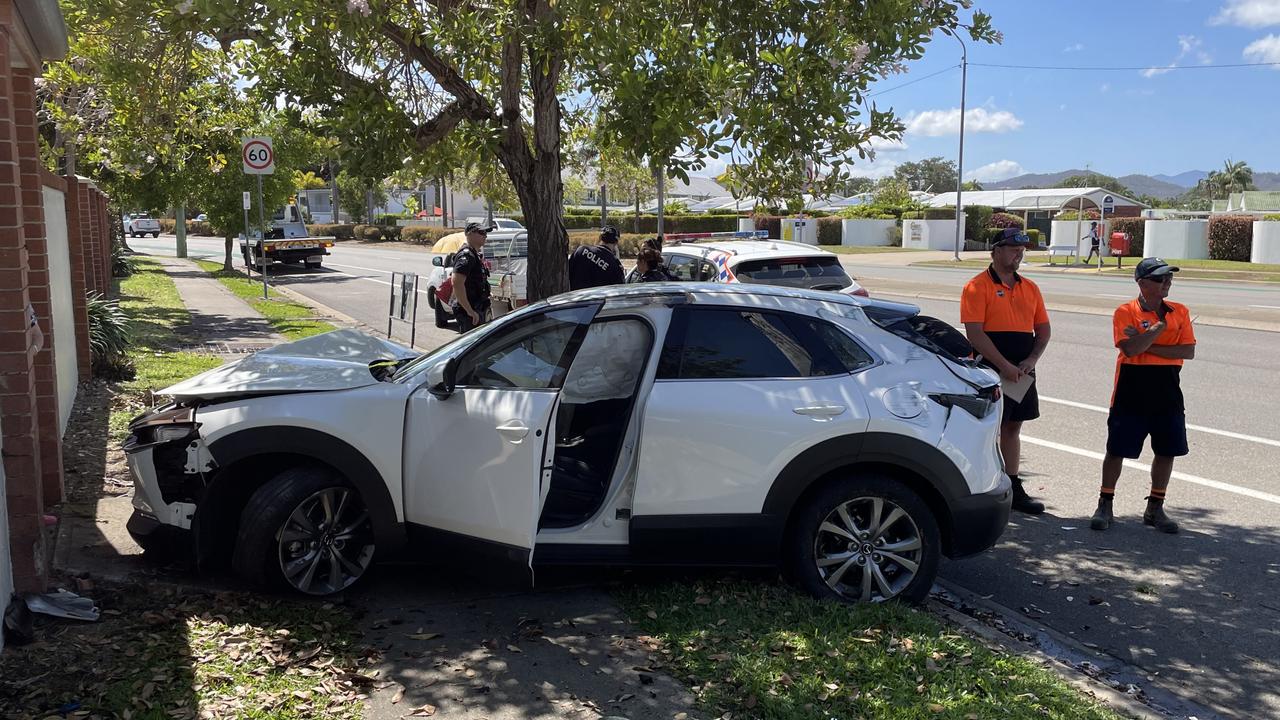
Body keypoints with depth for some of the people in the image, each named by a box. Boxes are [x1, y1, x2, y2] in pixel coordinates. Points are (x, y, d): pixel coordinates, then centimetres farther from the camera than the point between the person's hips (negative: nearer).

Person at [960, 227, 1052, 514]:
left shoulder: (1029, 288, 13)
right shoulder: (978, 286, -8)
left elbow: (1043, 330, 15)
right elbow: (975, 334, -16)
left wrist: (1031, 360, -2)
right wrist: (1005, 366, -19)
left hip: (1022, 372, 7)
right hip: (991, 371, -7)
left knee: (1012, 428, 15)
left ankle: (1014, 490, 23)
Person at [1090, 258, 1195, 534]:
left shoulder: (1180, 312, 7)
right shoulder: (1125, 312, -6)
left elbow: (1188, 351, -5)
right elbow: (1130, 348, -20)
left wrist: (1148, 346, -13)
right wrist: (1160, 327, -13)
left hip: (1167, 392, 4)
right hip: (1131, 392, -4)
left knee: (1167, 451, 8)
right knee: (1117, 449, 2)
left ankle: (1155, 508, 22)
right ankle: (1105, 506, 14)